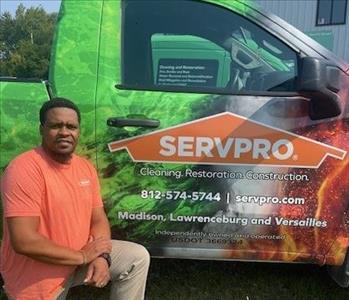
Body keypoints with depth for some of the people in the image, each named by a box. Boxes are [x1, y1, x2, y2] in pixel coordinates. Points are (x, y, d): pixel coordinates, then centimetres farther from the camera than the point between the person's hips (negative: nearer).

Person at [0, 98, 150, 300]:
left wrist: (101, 257, -16)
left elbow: (98, 219, 4)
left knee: (138, 257, 0)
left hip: (81, 256, 6)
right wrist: (83, 256, -19)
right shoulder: (25, 169, -23)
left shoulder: (86, 167, 0)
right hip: (36, 281, -6)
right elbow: (24, 242, -28)